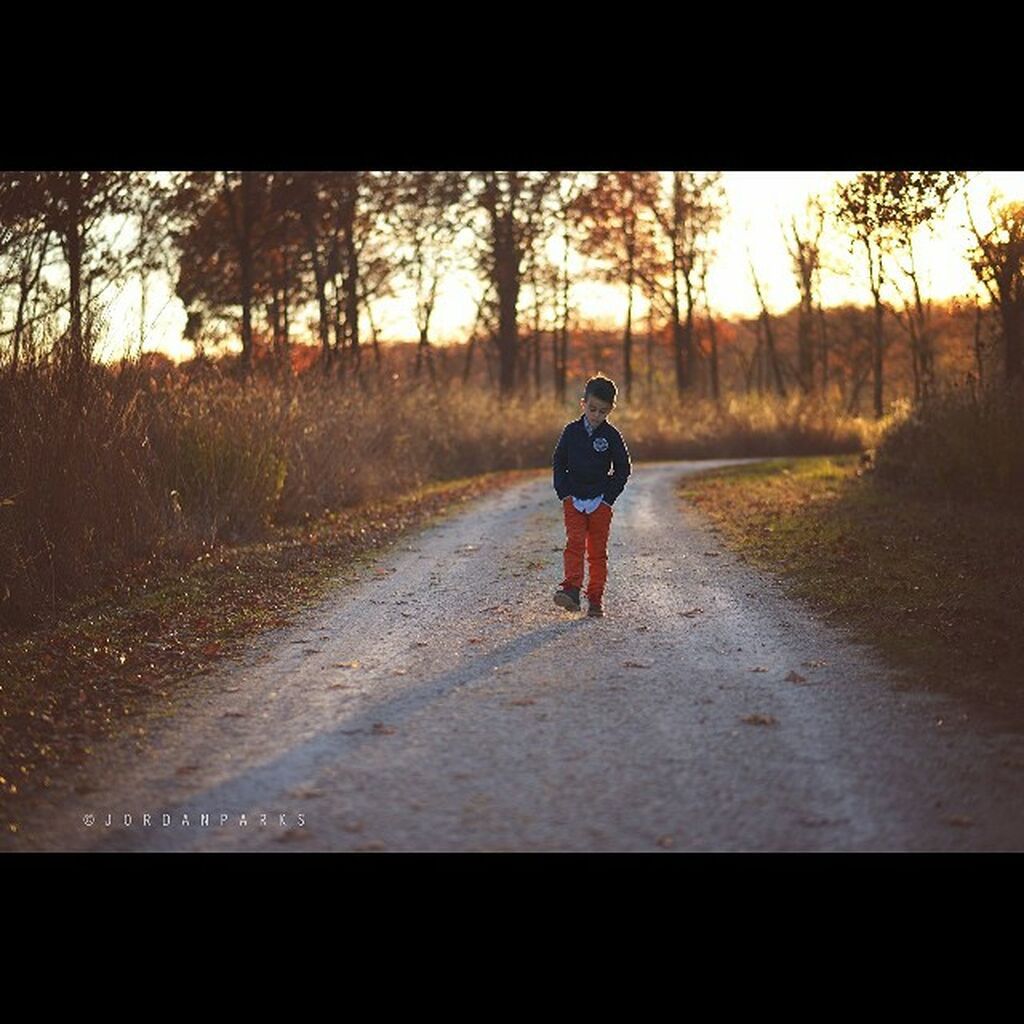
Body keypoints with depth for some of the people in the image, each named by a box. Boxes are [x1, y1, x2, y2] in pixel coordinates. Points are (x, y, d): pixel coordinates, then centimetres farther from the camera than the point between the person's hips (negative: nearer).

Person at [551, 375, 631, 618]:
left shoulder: (611, 436, -1)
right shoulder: (571, 431, 3)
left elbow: (622, 468, 4)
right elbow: (558, 462, 10)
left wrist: (609, 496, -4)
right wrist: (563, 492, -1)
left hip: (600, 501, 0)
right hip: (573, 499, 1)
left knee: (598, 551, 3)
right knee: (574, 543, -15)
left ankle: (595, 598, 8)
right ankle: (572, 590, -24)